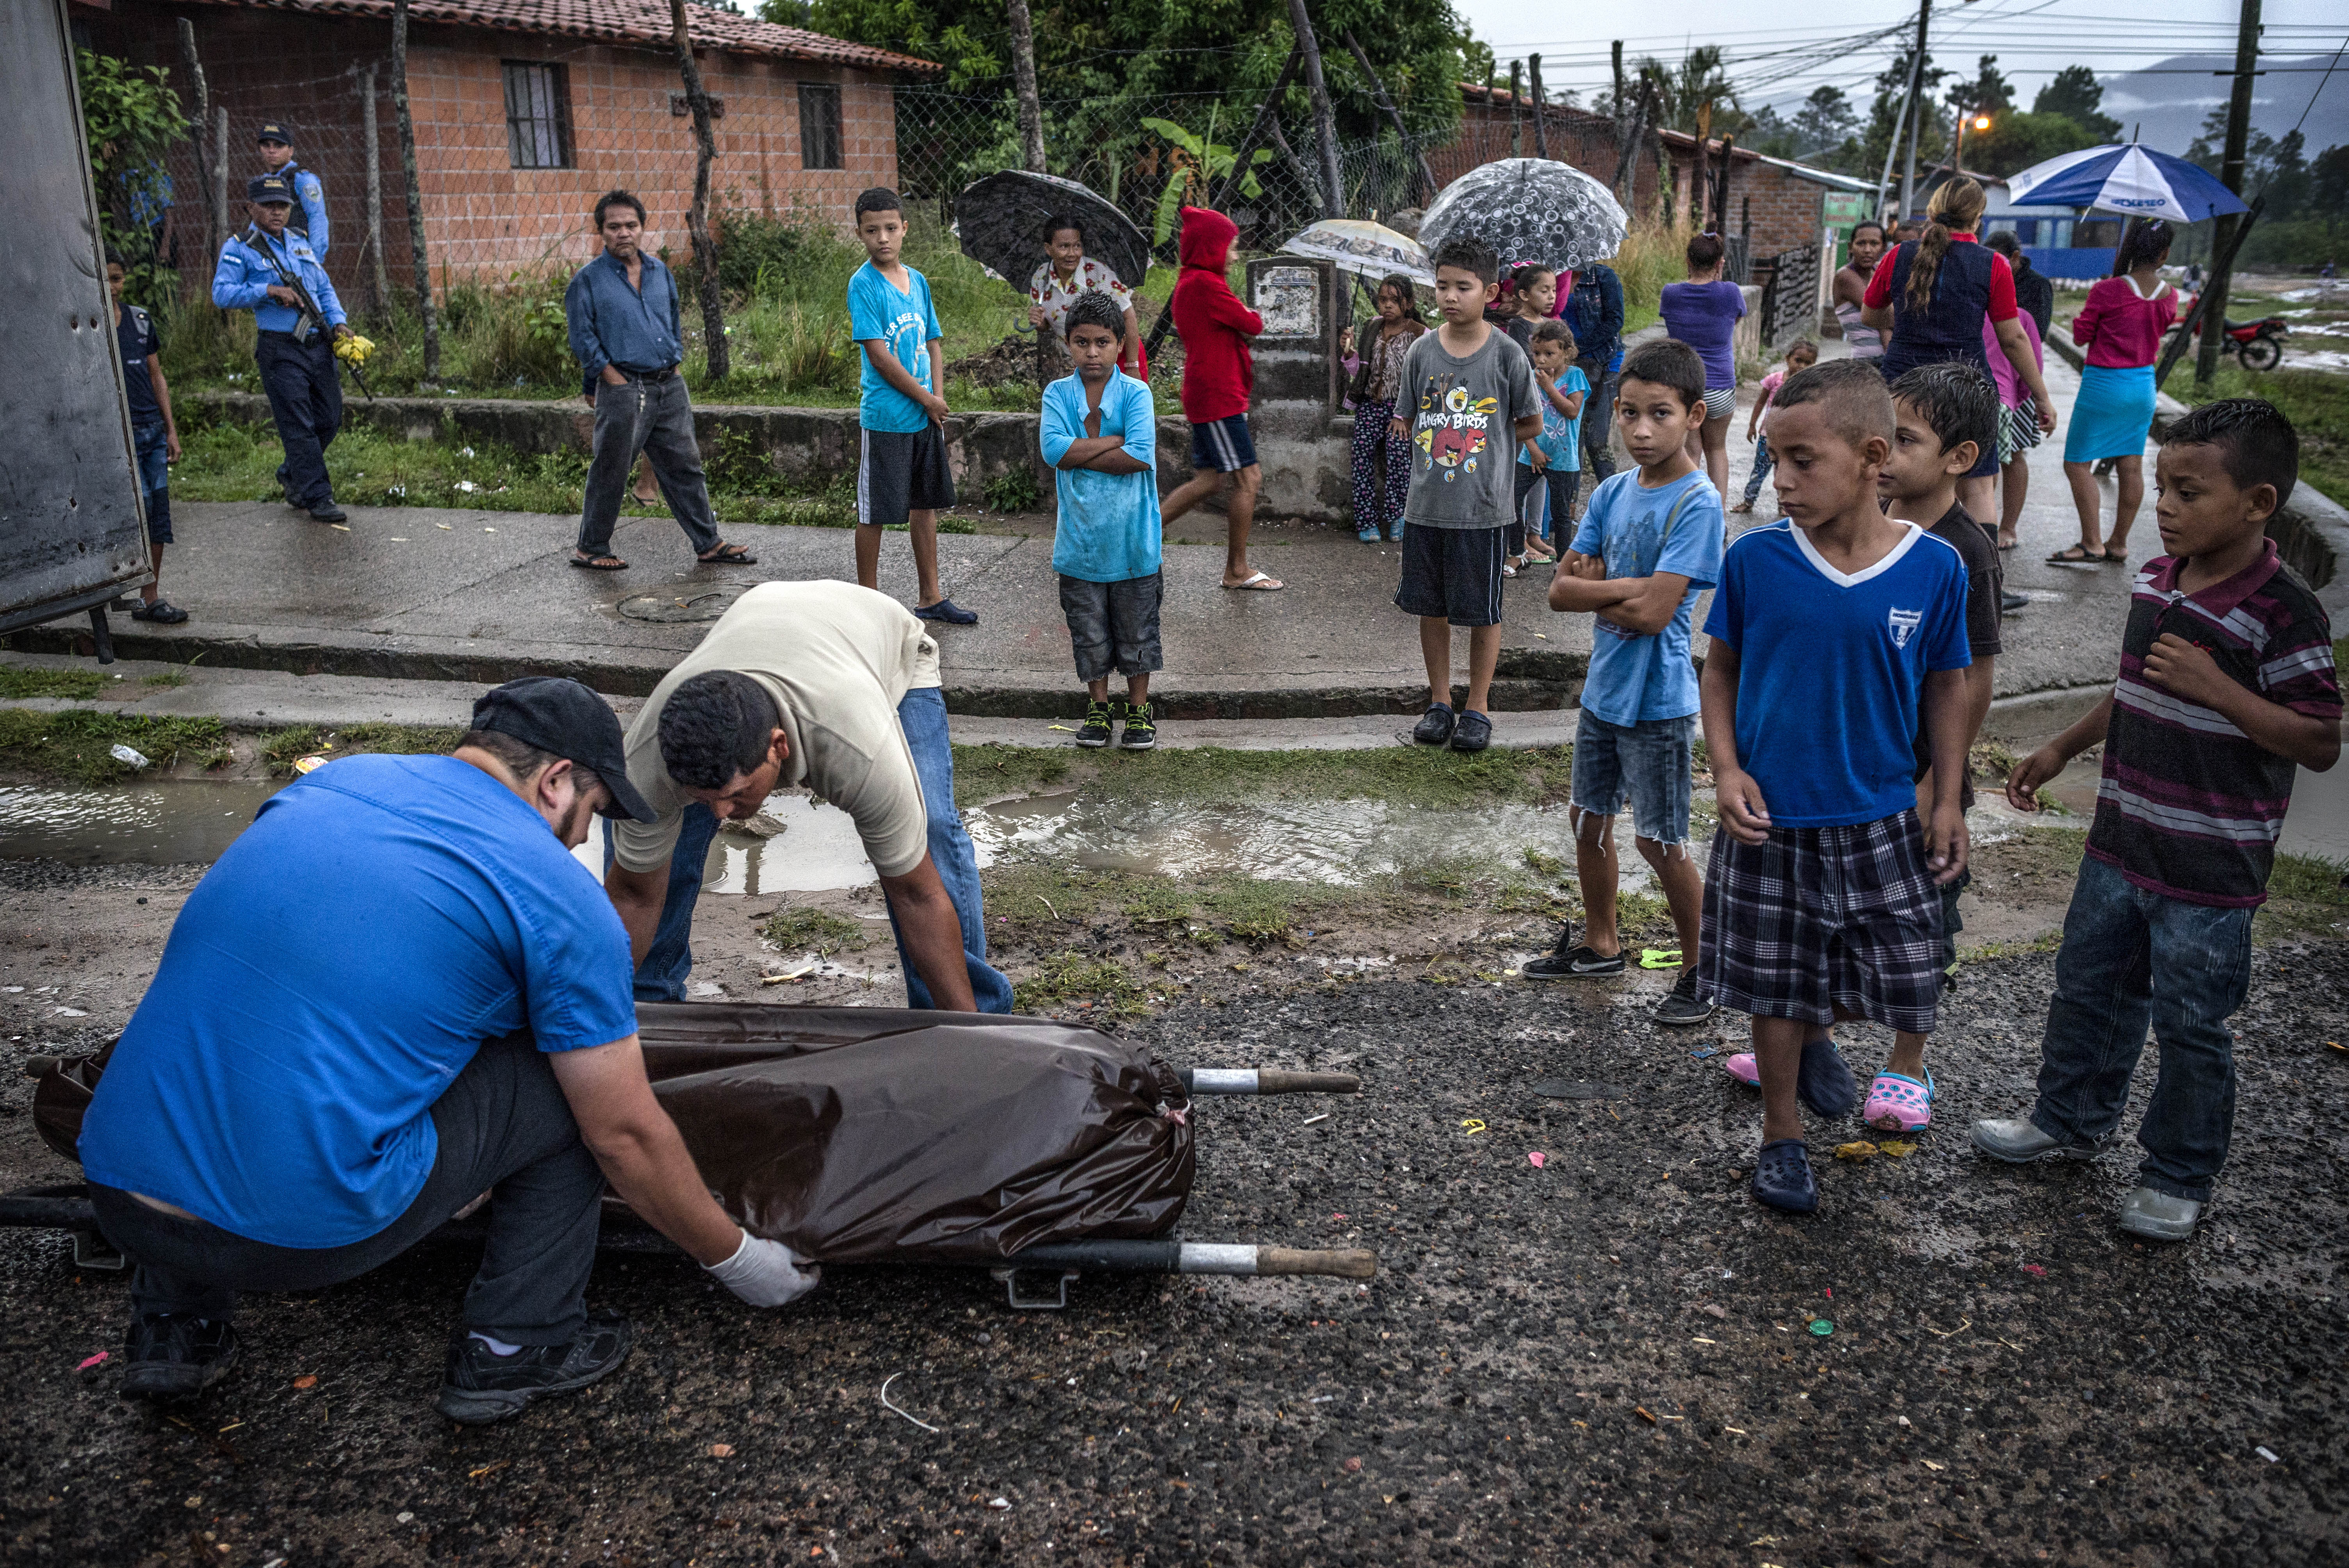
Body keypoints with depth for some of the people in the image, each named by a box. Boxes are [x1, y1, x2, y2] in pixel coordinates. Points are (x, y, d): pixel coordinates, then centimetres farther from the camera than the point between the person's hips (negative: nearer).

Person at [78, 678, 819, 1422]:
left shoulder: (328, 781, 15)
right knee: (570, 1073, 9)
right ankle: (515, 1346, 16)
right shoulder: (561, 899, -3)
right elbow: (626, 1136, 1)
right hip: (305, 1231, -6)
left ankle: (175, 1324, 30)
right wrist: (737, 1261, 17)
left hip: (118, 1194, 6)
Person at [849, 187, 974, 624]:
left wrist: (938, 397, -2)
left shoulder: (917, 281, 9)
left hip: (927, 417, 7)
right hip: (885, 419, -7)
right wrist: (927, 399, -11)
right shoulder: (863, 284, -11)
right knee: (874, 514, 1)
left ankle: (930, 597, 24)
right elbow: (879, 355, -16)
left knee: (925, 504, 14)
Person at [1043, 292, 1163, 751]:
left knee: (1136, 630, 9)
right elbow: (1055, 450, -16)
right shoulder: (1058, 394, 0)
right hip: (1080, 536, 2)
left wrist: (1080, 454, -15)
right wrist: (1115, 441, -16)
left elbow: (1140, 456, -19)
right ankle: (1098, 705, 28)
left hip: (1131, 536, -1)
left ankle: (1139, 709, 23)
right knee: (1089, 632, 12)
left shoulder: (1136, 393, -6)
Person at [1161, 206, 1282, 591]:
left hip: (1207, 396, 10)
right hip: (1218, 396, -10)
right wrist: (1252, 315, 8)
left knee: (1208, 479, 13)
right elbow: (1252, 325, -13)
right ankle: (1237, 571, 3)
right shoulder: (1205, 284, -16)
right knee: (1248, 479, -5)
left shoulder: (1189, 283, 17)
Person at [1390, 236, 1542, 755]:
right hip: (1426, 504, 3)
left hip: (1484, 507, -3)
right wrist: (1451, 437, -1)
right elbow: (1408, 423, 10)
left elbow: (1531, 425, 2)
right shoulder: (1422, 352, 3)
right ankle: (1440, 702, 25)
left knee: (1483, 611, 5)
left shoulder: (1507, 355, -5)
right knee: (1431, 606, 11)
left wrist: (1475, 440, -2)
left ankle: (1478, 709, 18)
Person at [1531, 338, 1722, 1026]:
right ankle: (1600, 944, 39)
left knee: (1660, 841, 2)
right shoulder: (1612, 493, 3)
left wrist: (1595, 589, -11)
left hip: (1657, 703, -7)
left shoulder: (1697, 503, -18)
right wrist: (1624, 588, -17)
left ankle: (1701, 970, 20)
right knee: (1590, 821, 19)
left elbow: (1652, 614, -25)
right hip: (1603, 690, 7)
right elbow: (1562, 589, -3)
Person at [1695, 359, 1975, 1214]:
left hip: (1880, 822, 1)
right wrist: (1727, 770, -11)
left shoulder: (1933, 568, -8)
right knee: (1776, 986, 11)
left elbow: (1945, 688, 4)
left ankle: (1818, 1035, 43)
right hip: (1770, 820, -1)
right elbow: (1721, 669, 1)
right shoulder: (1754, 558, -10)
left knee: (1899, 979, 9)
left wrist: (1948, 802, 2)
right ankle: (1781, 1135, 32)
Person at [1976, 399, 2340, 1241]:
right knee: (2087, 984, 20)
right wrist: (2060, 750, 19)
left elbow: (2321, 744, -19)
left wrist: (2214, 684, -27)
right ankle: (2072, 1118, 40)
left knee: (2190, 1025, 7)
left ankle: (2180, 1175, 26)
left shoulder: (2285, 613, -19)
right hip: (2121, 841, 7)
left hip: (2209, 871, -7)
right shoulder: (2156, 581, 3)